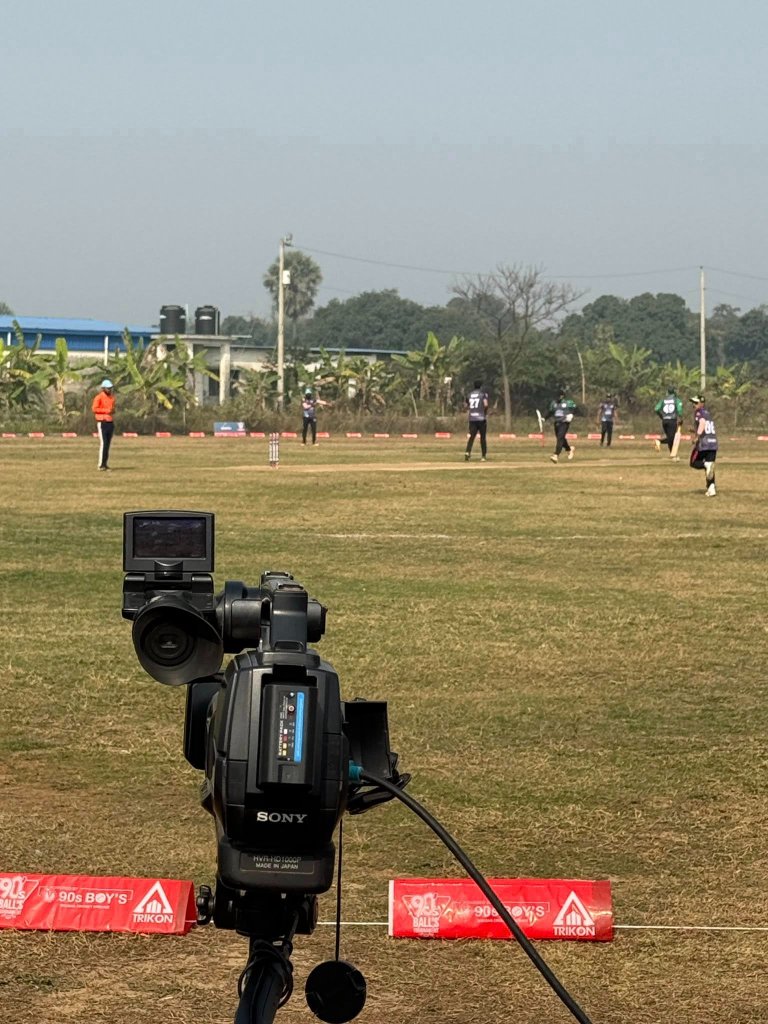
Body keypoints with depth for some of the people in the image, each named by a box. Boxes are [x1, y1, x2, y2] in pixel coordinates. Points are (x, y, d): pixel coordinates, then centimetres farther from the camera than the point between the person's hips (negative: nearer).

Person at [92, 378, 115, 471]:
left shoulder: (112, 397, 13)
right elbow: (94, 408, -17)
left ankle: (105, 463, 10)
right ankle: (101, 465, -10)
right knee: (103, 443, -12)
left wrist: (113, 411, -1)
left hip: (110, 422, 7)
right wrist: (106, 410, -21)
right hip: (102, 423, -7)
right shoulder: (99, 397, -10)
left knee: (108, 444, 6)